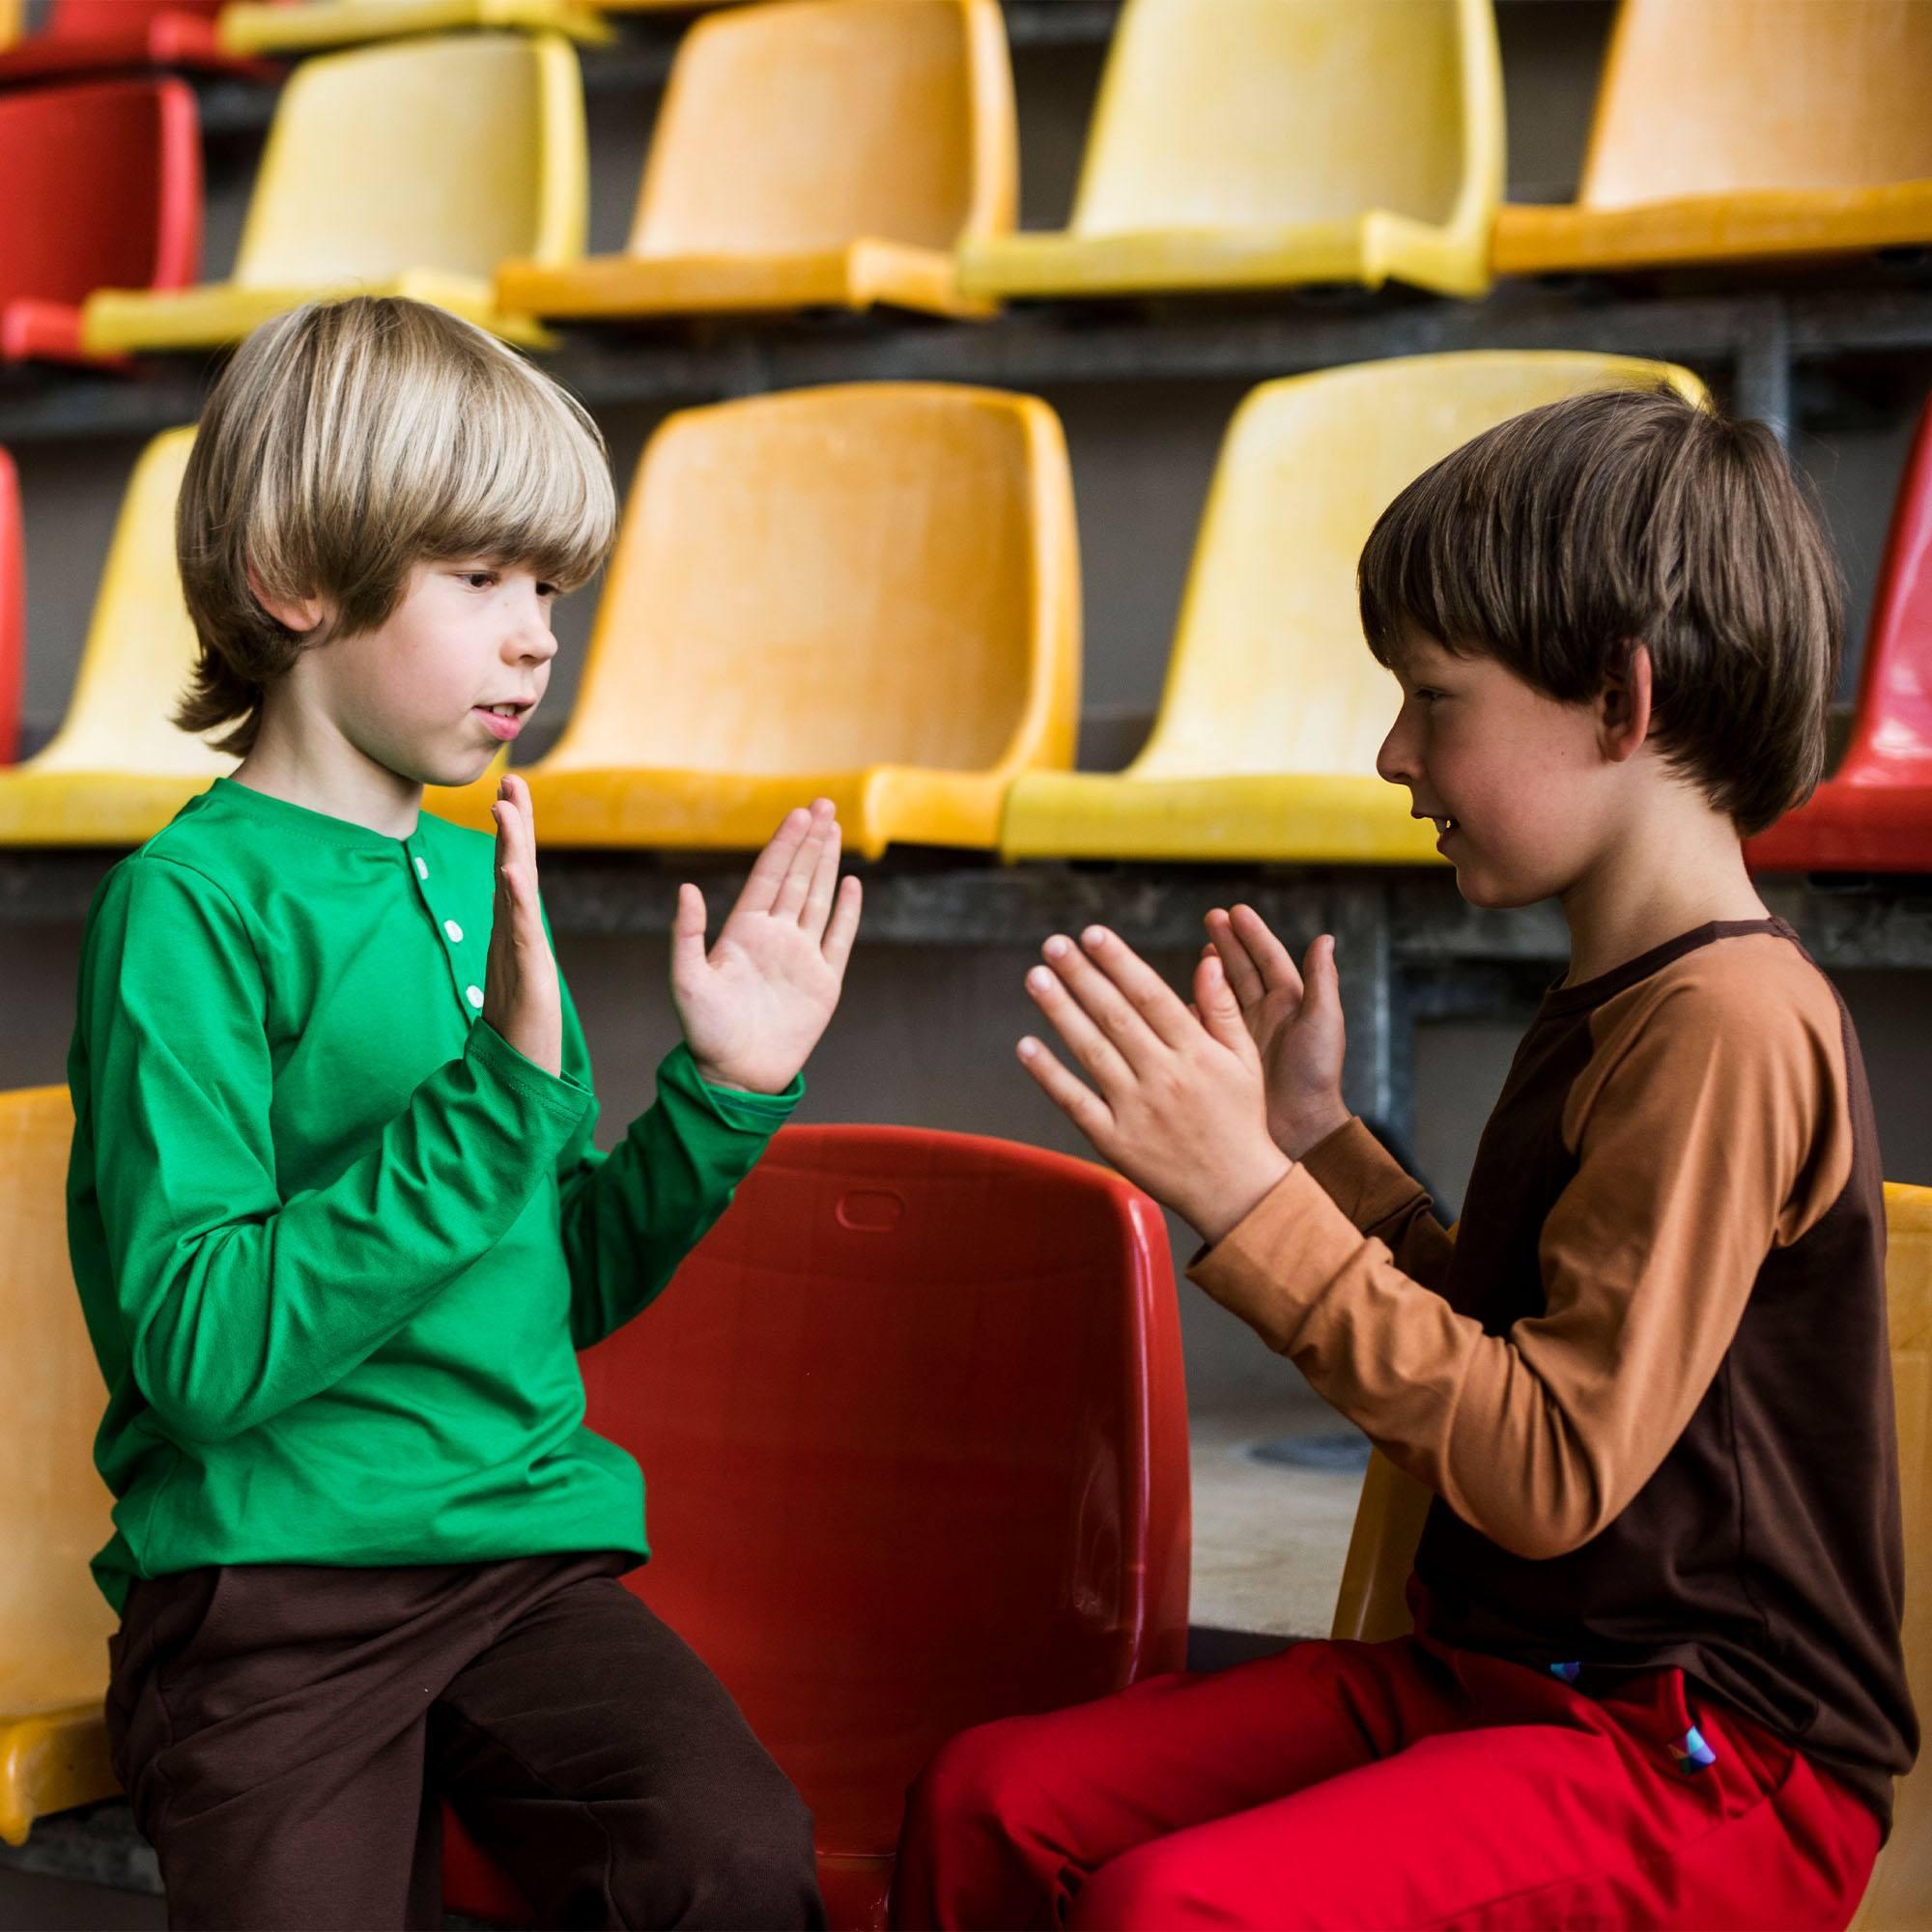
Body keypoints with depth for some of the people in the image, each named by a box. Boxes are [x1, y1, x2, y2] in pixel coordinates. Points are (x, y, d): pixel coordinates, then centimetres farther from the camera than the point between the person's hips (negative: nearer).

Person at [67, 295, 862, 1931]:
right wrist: (492, 1098, -22)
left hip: (529, 1550, 5)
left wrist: (724, 1092, 5)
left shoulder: (482, 877, 12)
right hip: (270, 1581, -4)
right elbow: (200, 1354, -18)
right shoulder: (193, 902, -9)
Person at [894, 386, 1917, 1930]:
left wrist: (1250, 1199, -23)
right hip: (1493, 1679, 9)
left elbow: (1555, 1471, -23)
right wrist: (1325, 1145, 10)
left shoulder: (1732, 1023, -19)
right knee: (987, 1801, 0)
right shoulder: (1610, 1007, 12)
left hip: (1704, 1771, -9)